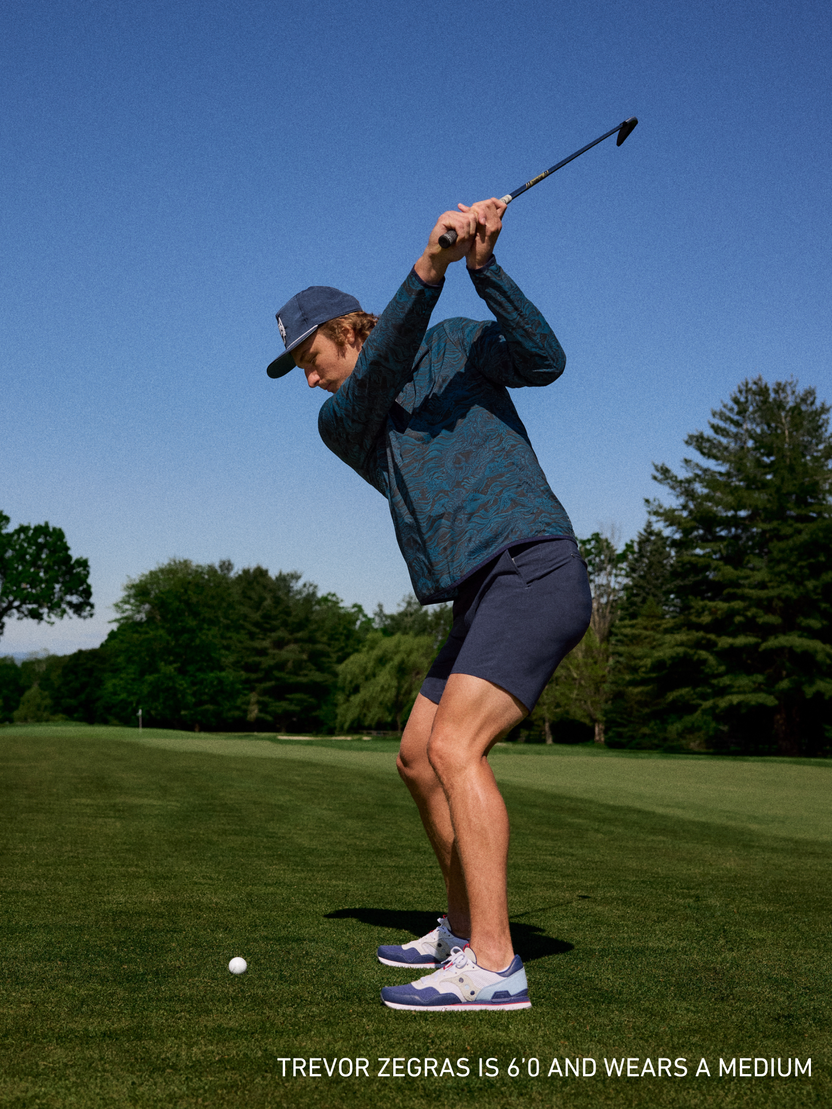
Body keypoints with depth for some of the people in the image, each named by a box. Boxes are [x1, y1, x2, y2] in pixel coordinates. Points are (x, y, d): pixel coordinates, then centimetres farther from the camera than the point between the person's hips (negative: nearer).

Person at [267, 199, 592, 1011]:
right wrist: (428, 268, -20)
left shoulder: (452, 344, 8)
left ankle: (493, 968, -20)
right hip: (480, 597, 8)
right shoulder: (339, 423, 16)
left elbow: (543, 359, -7)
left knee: (453, 747, -21)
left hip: (533, 568, -8)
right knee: (418, 760, 11)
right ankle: (463, 931, 27)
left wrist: (482, 266, -16)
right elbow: (376, 381, -7)